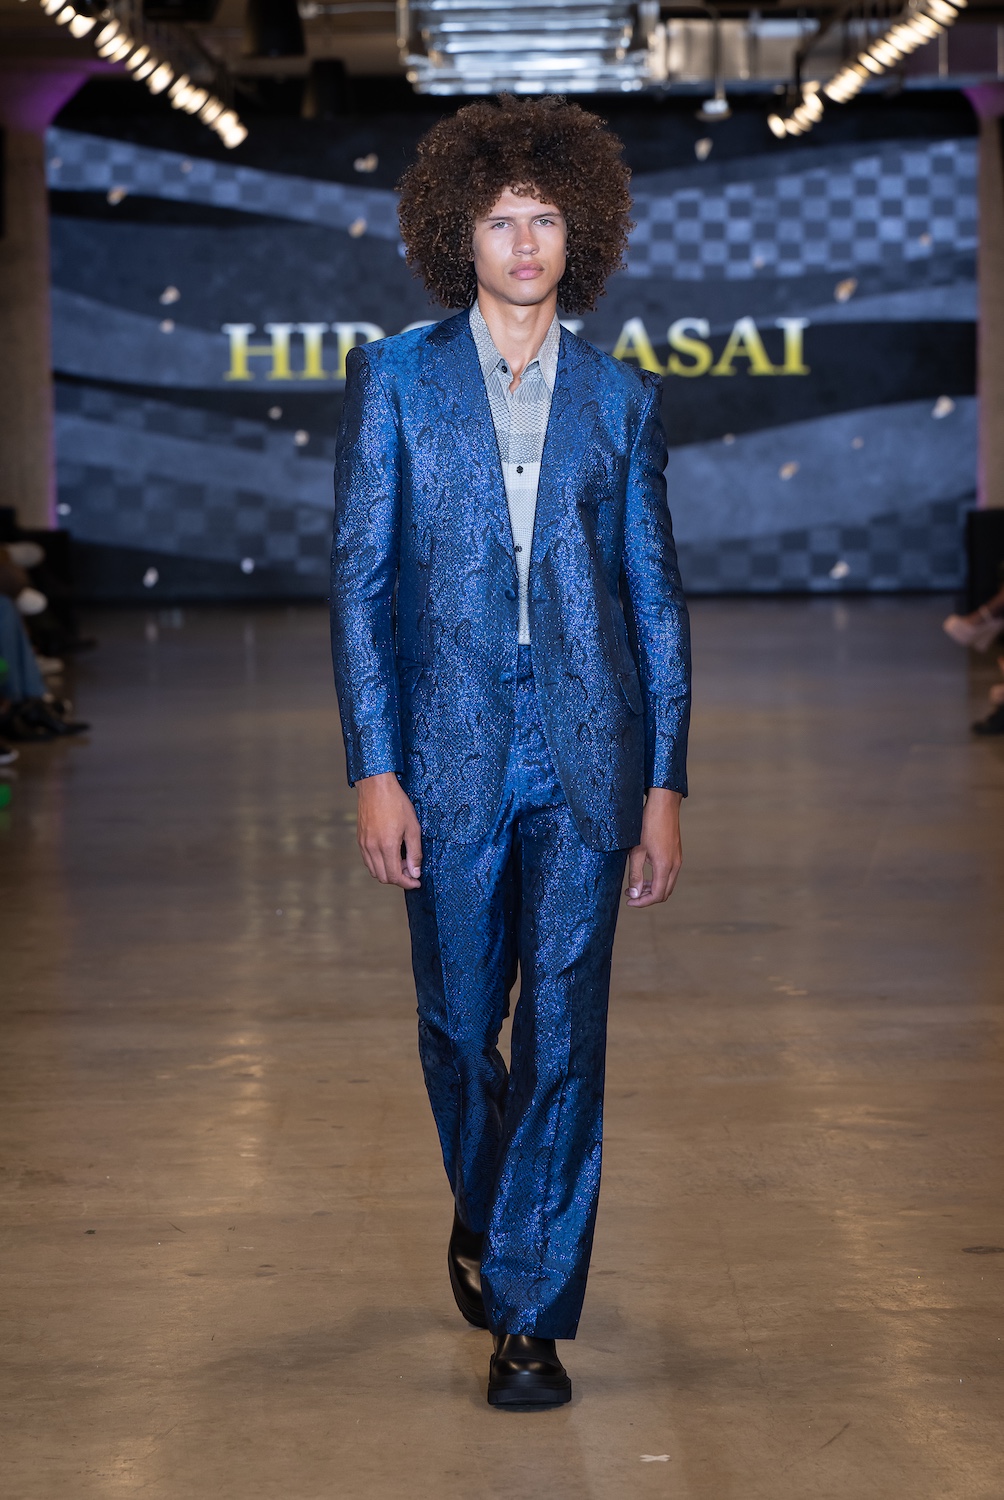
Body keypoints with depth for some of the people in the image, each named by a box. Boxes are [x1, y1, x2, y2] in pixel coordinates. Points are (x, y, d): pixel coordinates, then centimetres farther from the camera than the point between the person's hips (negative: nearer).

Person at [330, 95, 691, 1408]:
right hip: (450, 749, 0)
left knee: (564, 1031, -3)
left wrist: (664, 783, 2)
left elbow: (655, 593, 8)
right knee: (460, 1022, 11)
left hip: (585, 756, 0)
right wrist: (374, 771, -7)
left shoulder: (619, 396, 7)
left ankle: (531, 1311, 6)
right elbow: (359, 577, 1)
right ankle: (485, 1212, 41)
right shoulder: (395, 377, 4)